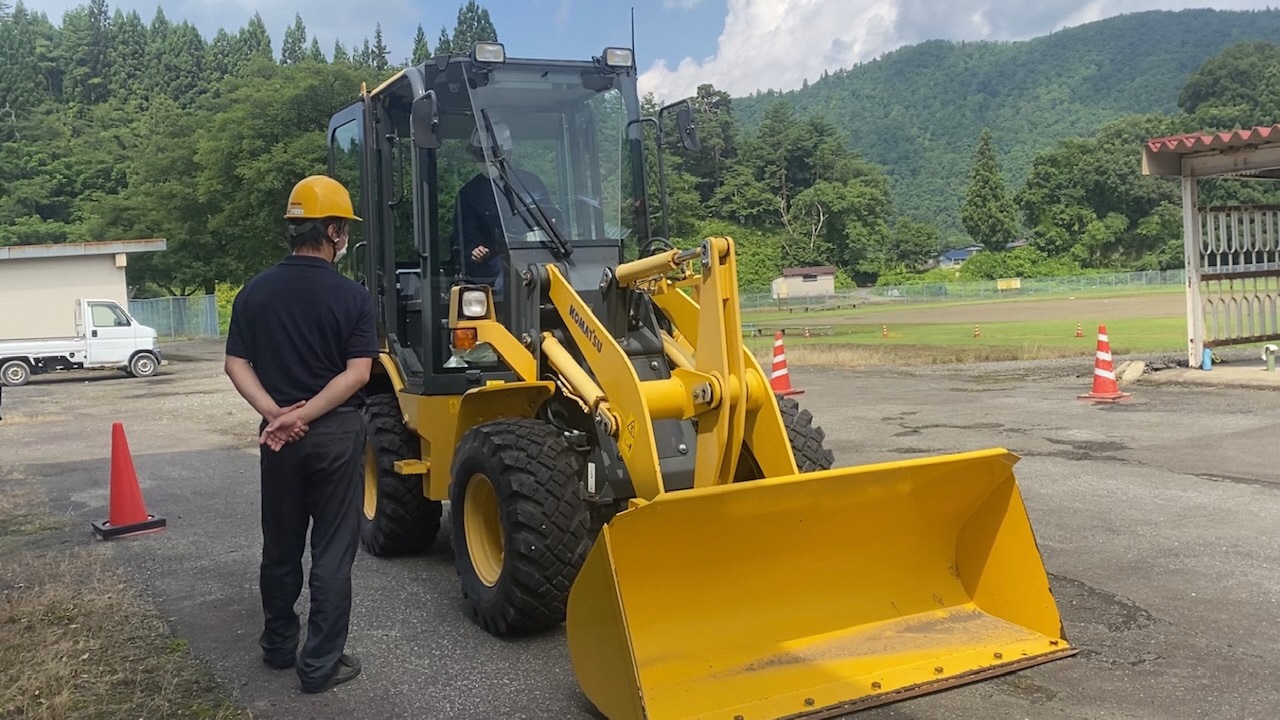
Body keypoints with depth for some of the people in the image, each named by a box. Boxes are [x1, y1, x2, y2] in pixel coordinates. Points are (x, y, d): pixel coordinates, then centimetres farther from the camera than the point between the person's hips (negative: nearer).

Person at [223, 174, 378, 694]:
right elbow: (357, 373, -17)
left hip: (278, 436, 4)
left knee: (280, 546, 18)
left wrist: (277, 414, -11)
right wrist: (306, 415, -16)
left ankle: (278, 645, 33)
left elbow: (237, 365, -3)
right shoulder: (352, 296, -10)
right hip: (336, 434, -4)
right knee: (332, 553, 4)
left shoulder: (256, 292, 1)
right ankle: (321, 664, 9)